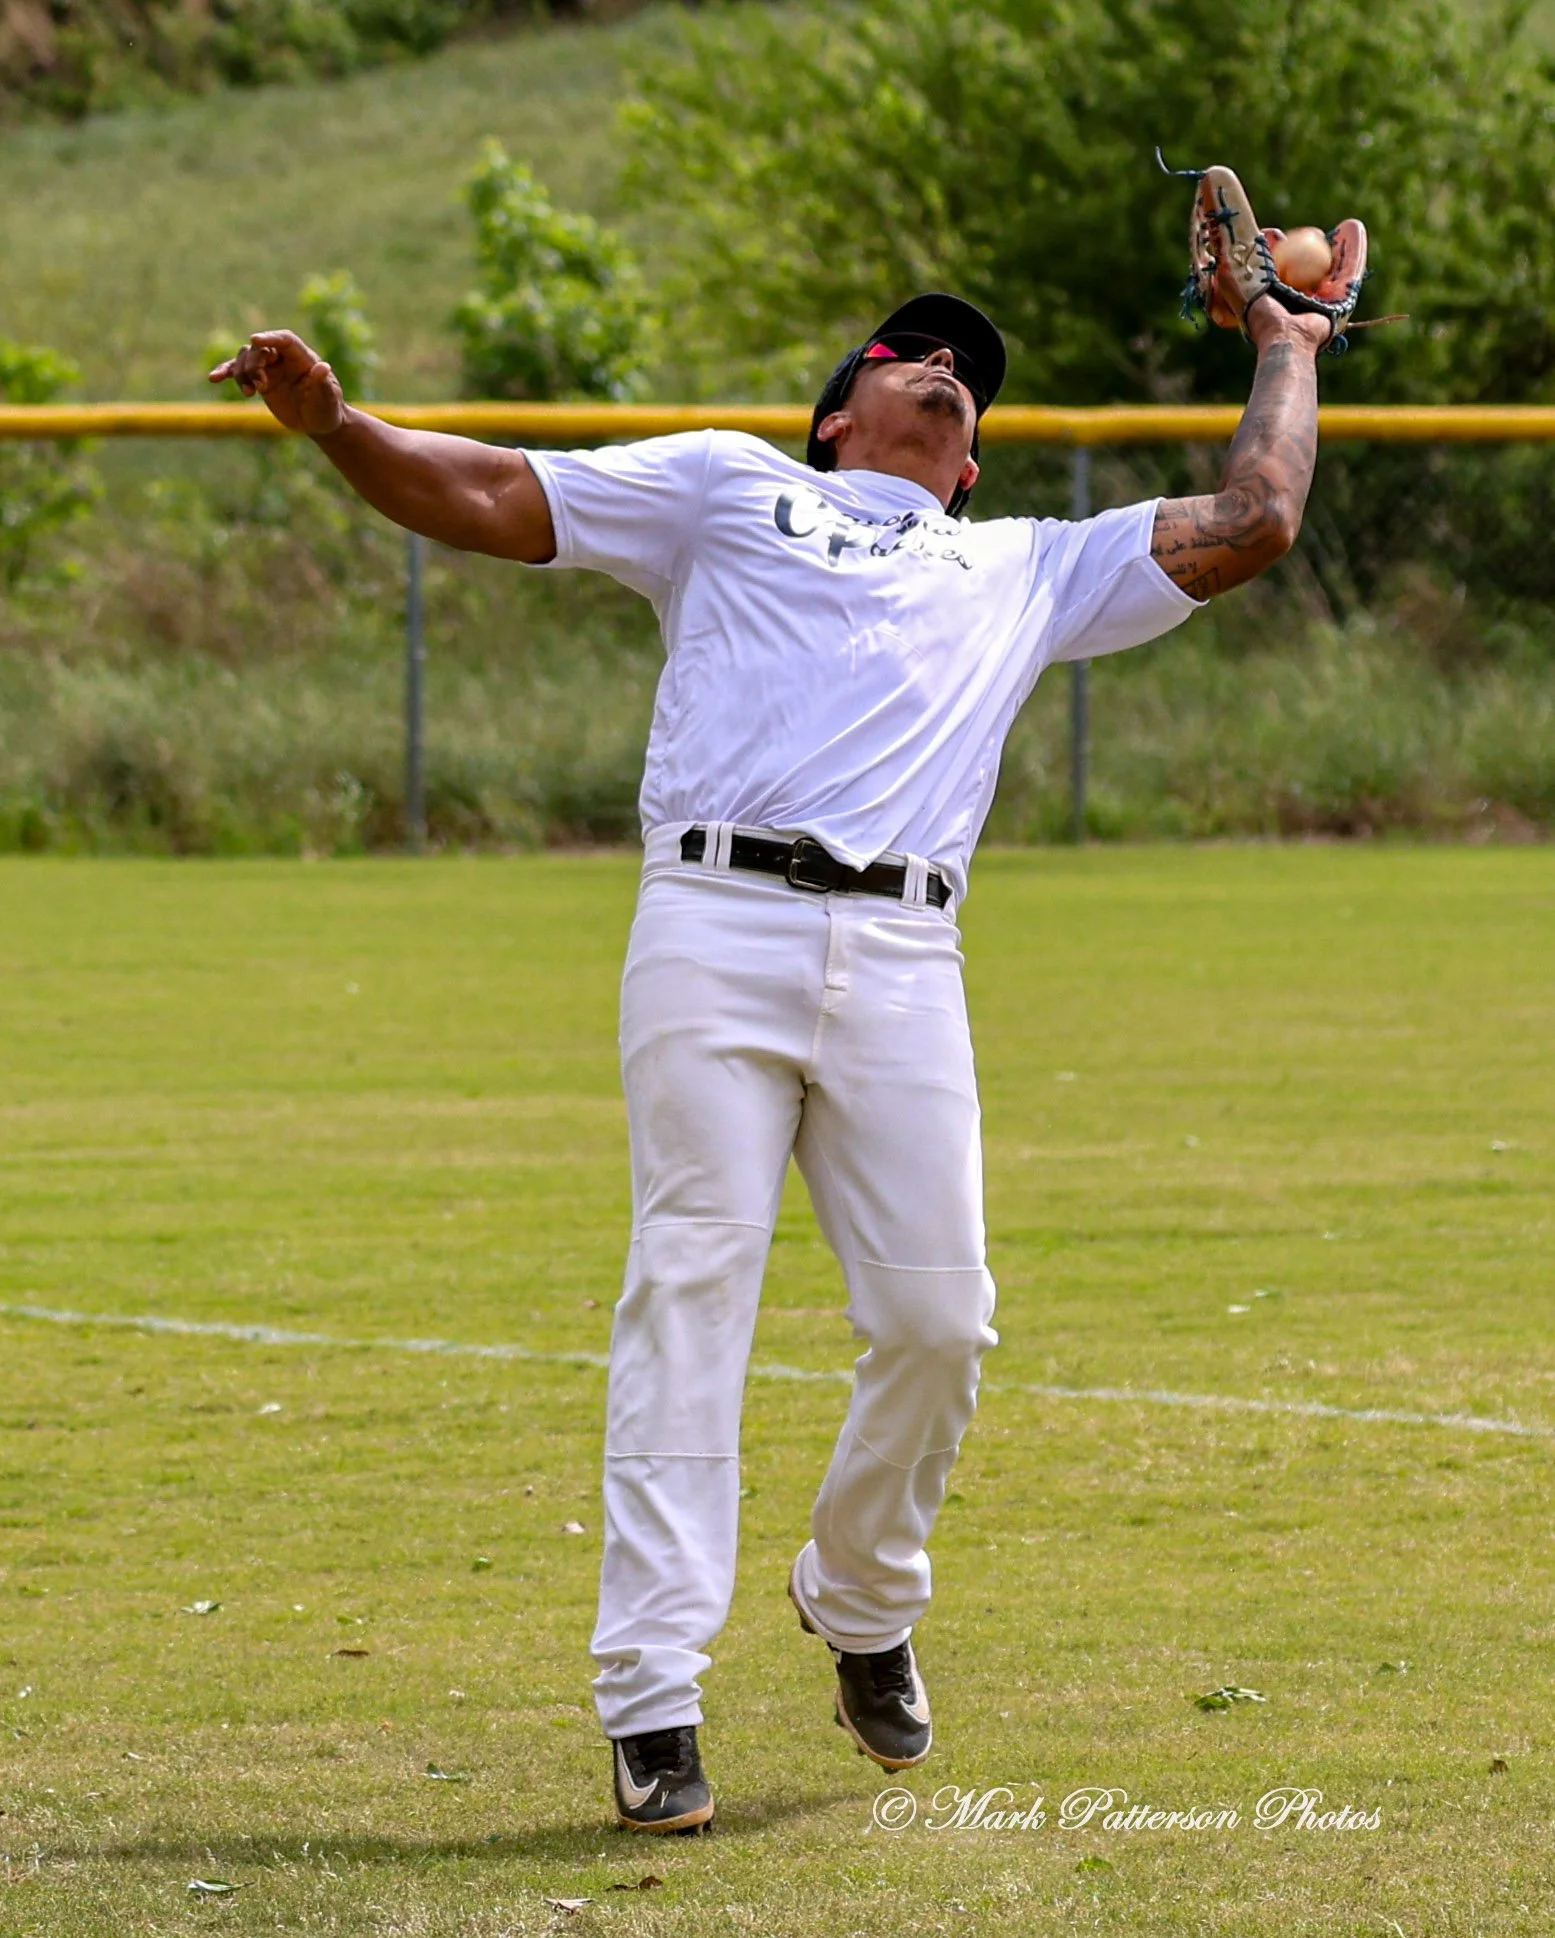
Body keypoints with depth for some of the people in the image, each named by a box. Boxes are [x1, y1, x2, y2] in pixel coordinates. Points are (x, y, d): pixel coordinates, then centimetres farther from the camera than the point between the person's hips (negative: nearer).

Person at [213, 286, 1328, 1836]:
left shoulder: (1030, 571, 30)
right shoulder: (728, 487, 23)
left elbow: (1248, 525, 26)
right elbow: (485, 501, 18)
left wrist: (1285, 349, 34)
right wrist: (331, 421, 3)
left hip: (903, 957, 3)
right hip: (716, 931, -3)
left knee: (937, 1316, -6)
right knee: (690, 1293, -12)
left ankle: (860, 1605, 22)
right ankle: (651, 1704, -14)